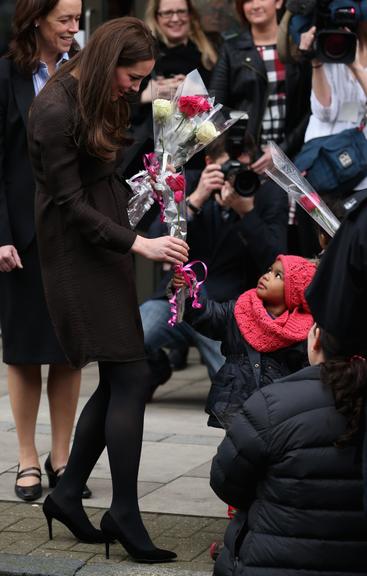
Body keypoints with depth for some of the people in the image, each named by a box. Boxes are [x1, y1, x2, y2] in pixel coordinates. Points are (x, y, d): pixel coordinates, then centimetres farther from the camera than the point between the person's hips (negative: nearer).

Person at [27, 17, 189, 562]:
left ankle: (68, 494, 20)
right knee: (130, 377, -9)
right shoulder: (56, 110, -16)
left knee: (116, 383, 9)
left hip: (107, 250, 9)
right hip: (79, 256, -9)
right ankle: (124, 513, -1)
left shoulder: (101, 103, 12)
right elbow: (70, 204, -17)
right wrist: (138, 243, -20)